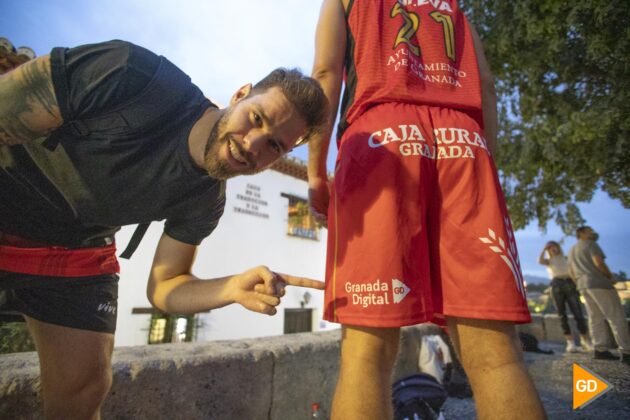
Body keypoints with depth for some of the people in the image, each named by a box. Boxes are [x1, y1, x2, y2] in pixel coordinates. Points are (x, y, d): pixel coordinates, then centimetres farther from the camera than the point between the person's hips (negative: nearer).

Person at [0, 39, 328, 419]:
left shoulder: (205, 203, -16)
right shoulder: (138, 77, -30)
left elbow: (162, 288, -10)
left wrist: (234, 288, -29)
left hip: (78, 249, 3)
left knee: (85, 387, 1)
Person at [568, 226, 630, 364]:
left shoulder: (572, 250, 23)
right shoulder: (590, 244, -2)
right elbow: (598, 262, -16)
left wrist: (581, 282, 21)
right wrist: (610, 276, -4)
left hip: (583, 285, 8)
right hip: (599, 282, -8)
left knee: (596, 318, 7)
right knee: (617, 317, -8)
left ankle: (600, 349, 4)